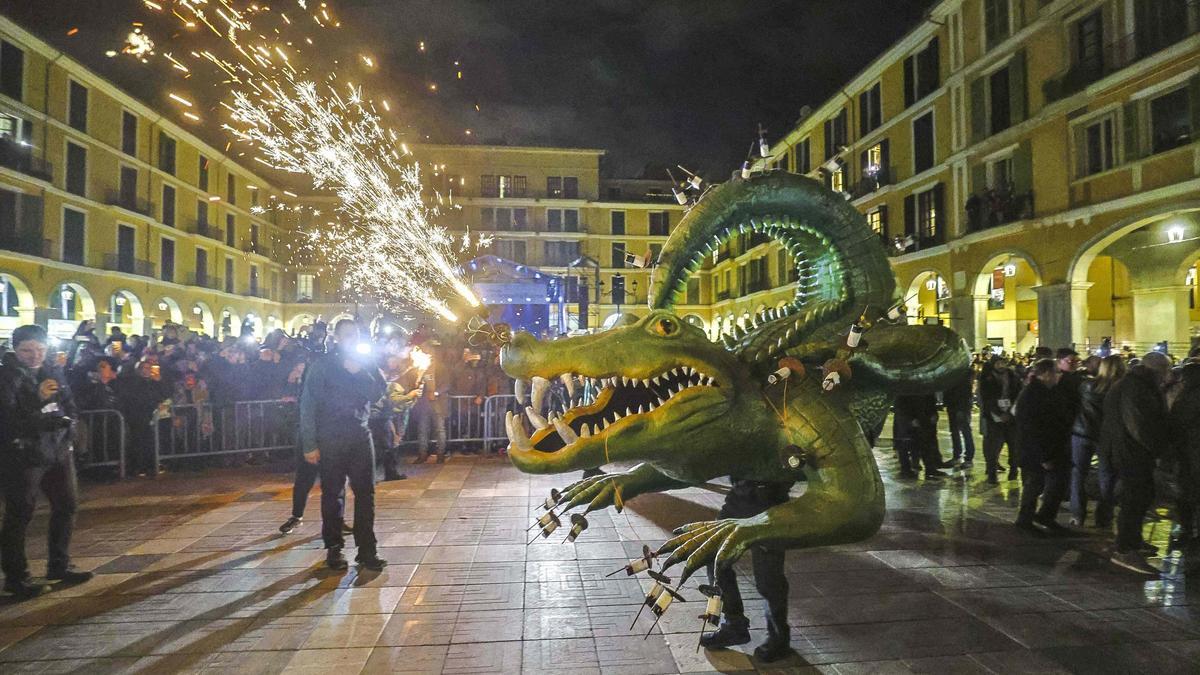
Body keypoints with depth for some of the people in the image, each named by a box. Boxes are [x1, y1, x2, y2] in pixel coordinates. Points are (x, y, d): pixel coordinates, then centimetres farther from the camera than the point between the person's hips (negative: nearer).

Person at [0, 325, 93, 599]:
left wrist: (51, 419, -7)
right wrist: (38, 399, -24)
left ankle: (59, 566, 27)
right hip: (22, 454, -7)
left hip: (58, 450, 7)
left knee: (66, 506, 13)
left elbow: (70, 410, 9)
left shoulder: (54, 373, 9)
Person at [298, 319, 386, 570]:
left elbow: (376, 394, -3)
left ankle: (366, 549, 9)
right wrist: (309, 444, -8)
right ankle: (334, 549, 17)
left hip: (361, 436, 3)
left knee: (365, 493, 1)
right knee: (332, 495, 5)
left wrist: (359, 373, -16)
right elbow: (308, 406, -4)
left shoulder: (366, 363, 9)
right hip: (331, 439, -3)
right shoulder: (322, 366, -1)